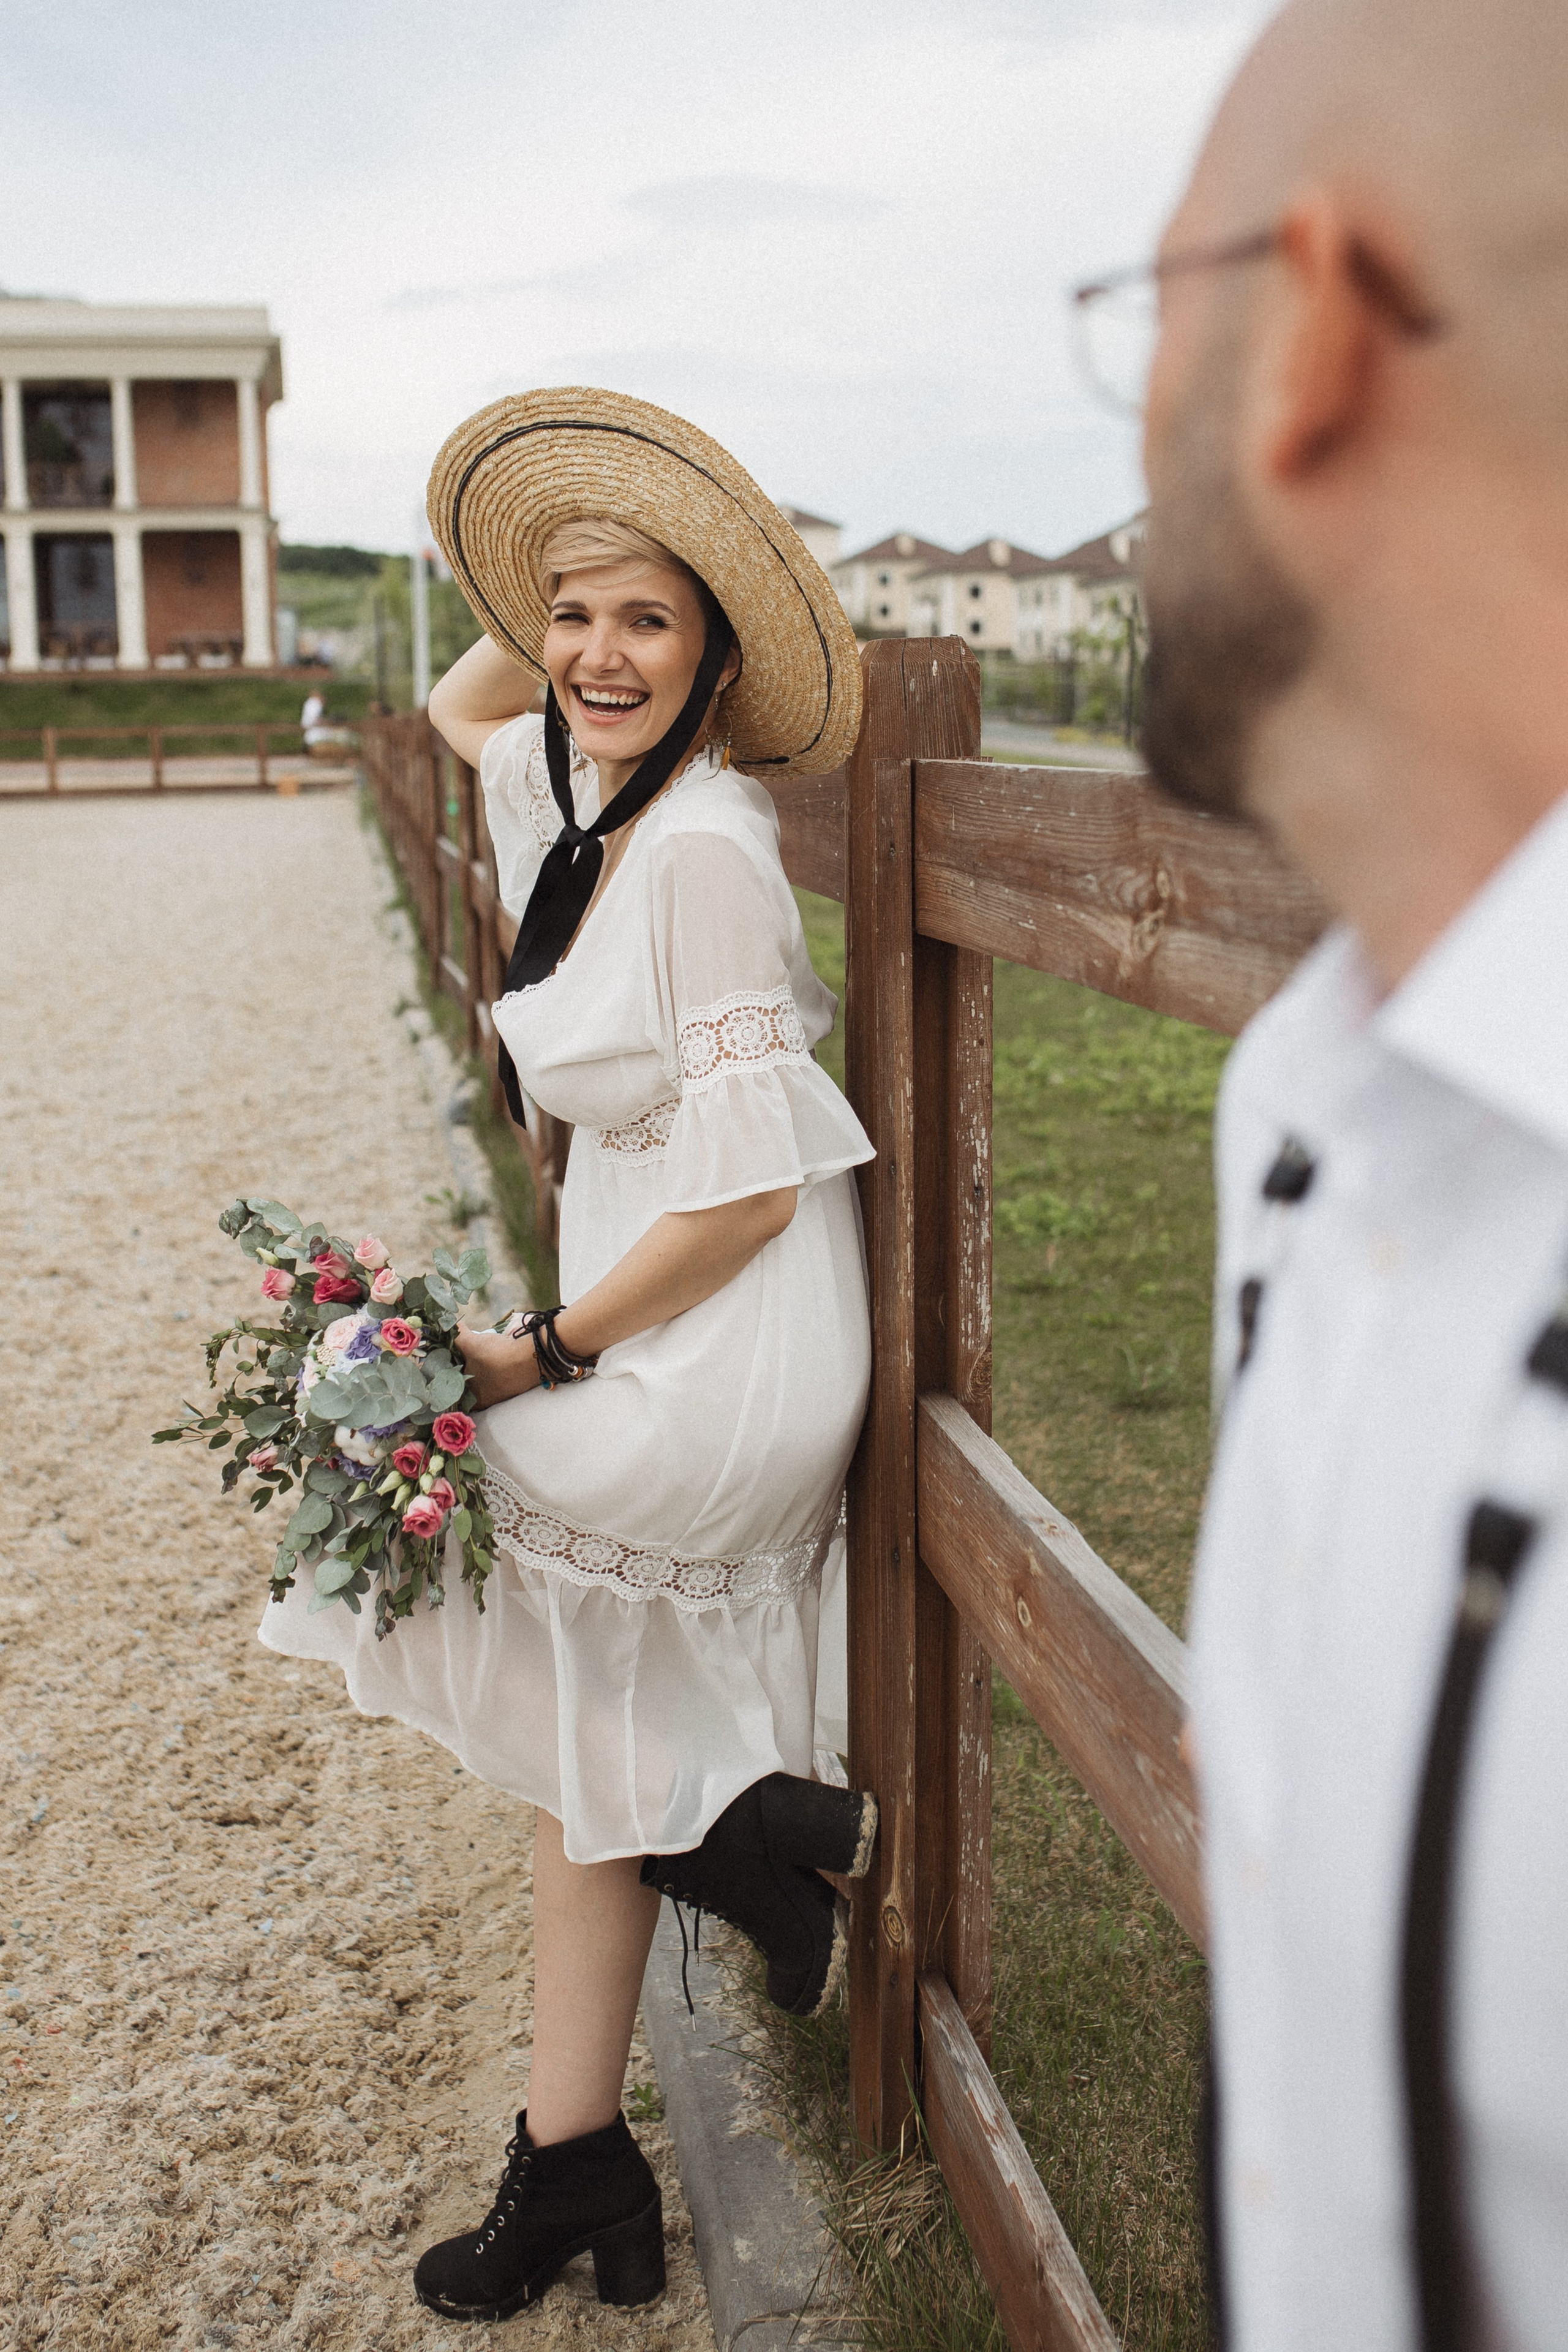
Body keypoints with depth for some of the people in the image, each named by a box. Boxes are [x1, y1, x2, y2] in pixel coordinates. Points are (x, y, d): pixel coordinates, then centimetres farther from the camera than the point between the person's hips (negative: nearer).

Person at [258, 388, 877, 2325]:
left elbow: (748, 1184, -23)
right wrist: (550, 587, 14)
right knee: (589, 1763, 15)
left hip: (716, 1375, -9)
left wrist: (542, 1353, -15)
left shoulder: (704, 848, -20)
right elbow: (457, 704, 28)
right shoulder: (598, 811, 6)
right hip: (645, 1354, 9)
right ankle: (574, 2170, 30)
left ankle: (759, 1822, 8)